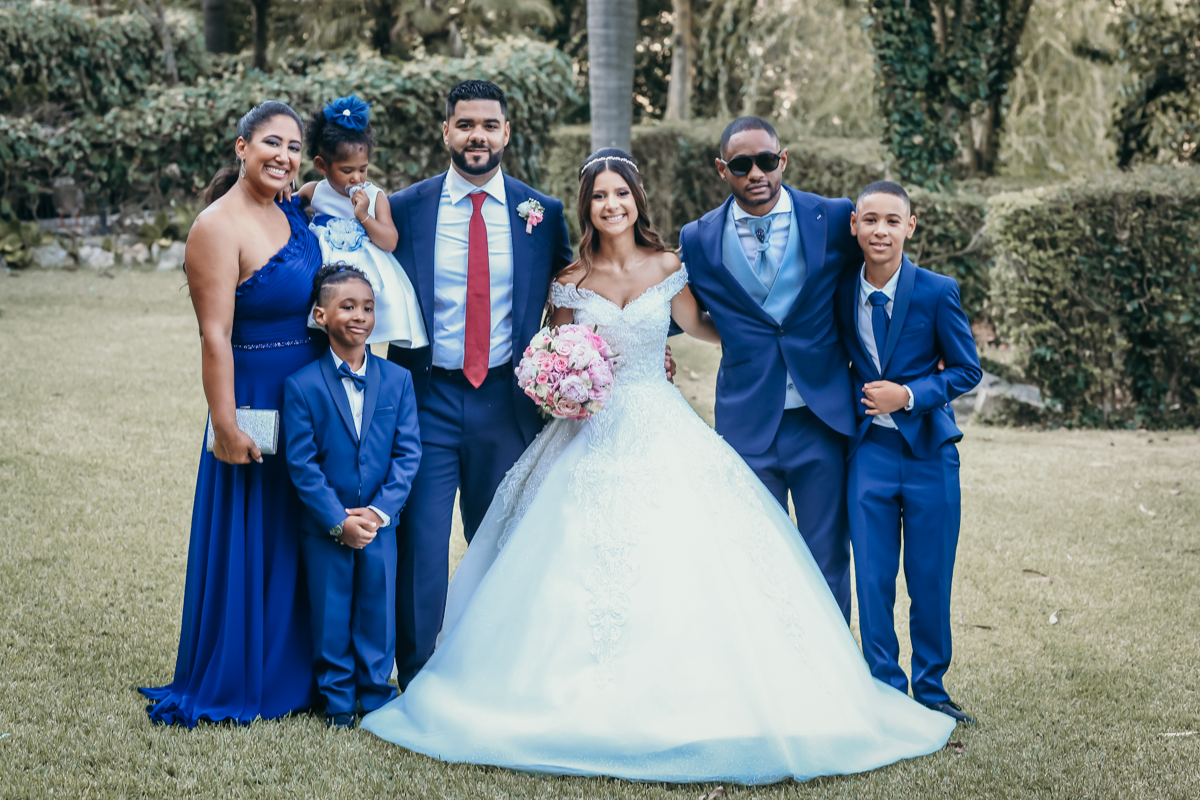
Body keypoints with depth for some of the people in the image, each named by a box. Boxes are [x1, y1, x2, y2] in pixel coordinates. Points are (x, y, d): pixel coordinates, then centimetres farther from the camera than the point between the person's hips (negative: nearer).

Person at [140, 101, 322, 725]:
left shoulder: (294, 216, 8)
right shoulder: (219, 227, -16)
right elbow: (215, 336, -20)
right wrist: (226, 428, -22)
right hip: (255, 407, -8)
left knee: (299, 546, 16)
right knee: (248, 544, 2)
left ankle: (293, 675, 29)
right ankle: (235, 684, 16)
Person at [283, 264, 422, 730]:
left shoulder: (397, 380, -1)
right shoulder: (302, 385, -7)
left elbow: (408, 453, -3)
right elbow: (301, 463, -9)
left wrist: (380, 510, -13)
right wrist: (338, 521, -14)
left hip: (380, 523, 2)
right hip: (324, 528, -1)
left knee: (379, 610, 8)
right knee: (330, 616, 8)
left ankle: (377, 696, 24)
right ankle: (337, 700, 23)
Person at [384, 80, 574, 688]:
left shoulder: (543, 214, 4)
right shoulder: (404, 209, 2)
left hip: (506, 403, 1)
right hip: (426, 401, -1)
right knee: (419, 546, -2)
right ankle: (417, 685, 10)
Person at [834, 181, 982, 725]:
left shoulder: (937, 292, -8)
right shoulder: (841, 293, 1)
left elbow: (967, 370, -3)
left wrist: (909, 395, -15)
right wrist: (859, 400, 2)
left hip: (929, 452, -2)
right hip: (869, 452, 2)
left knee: (931, 582, 7)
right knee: (872, 581, 3)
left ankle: (930, 690, 24)